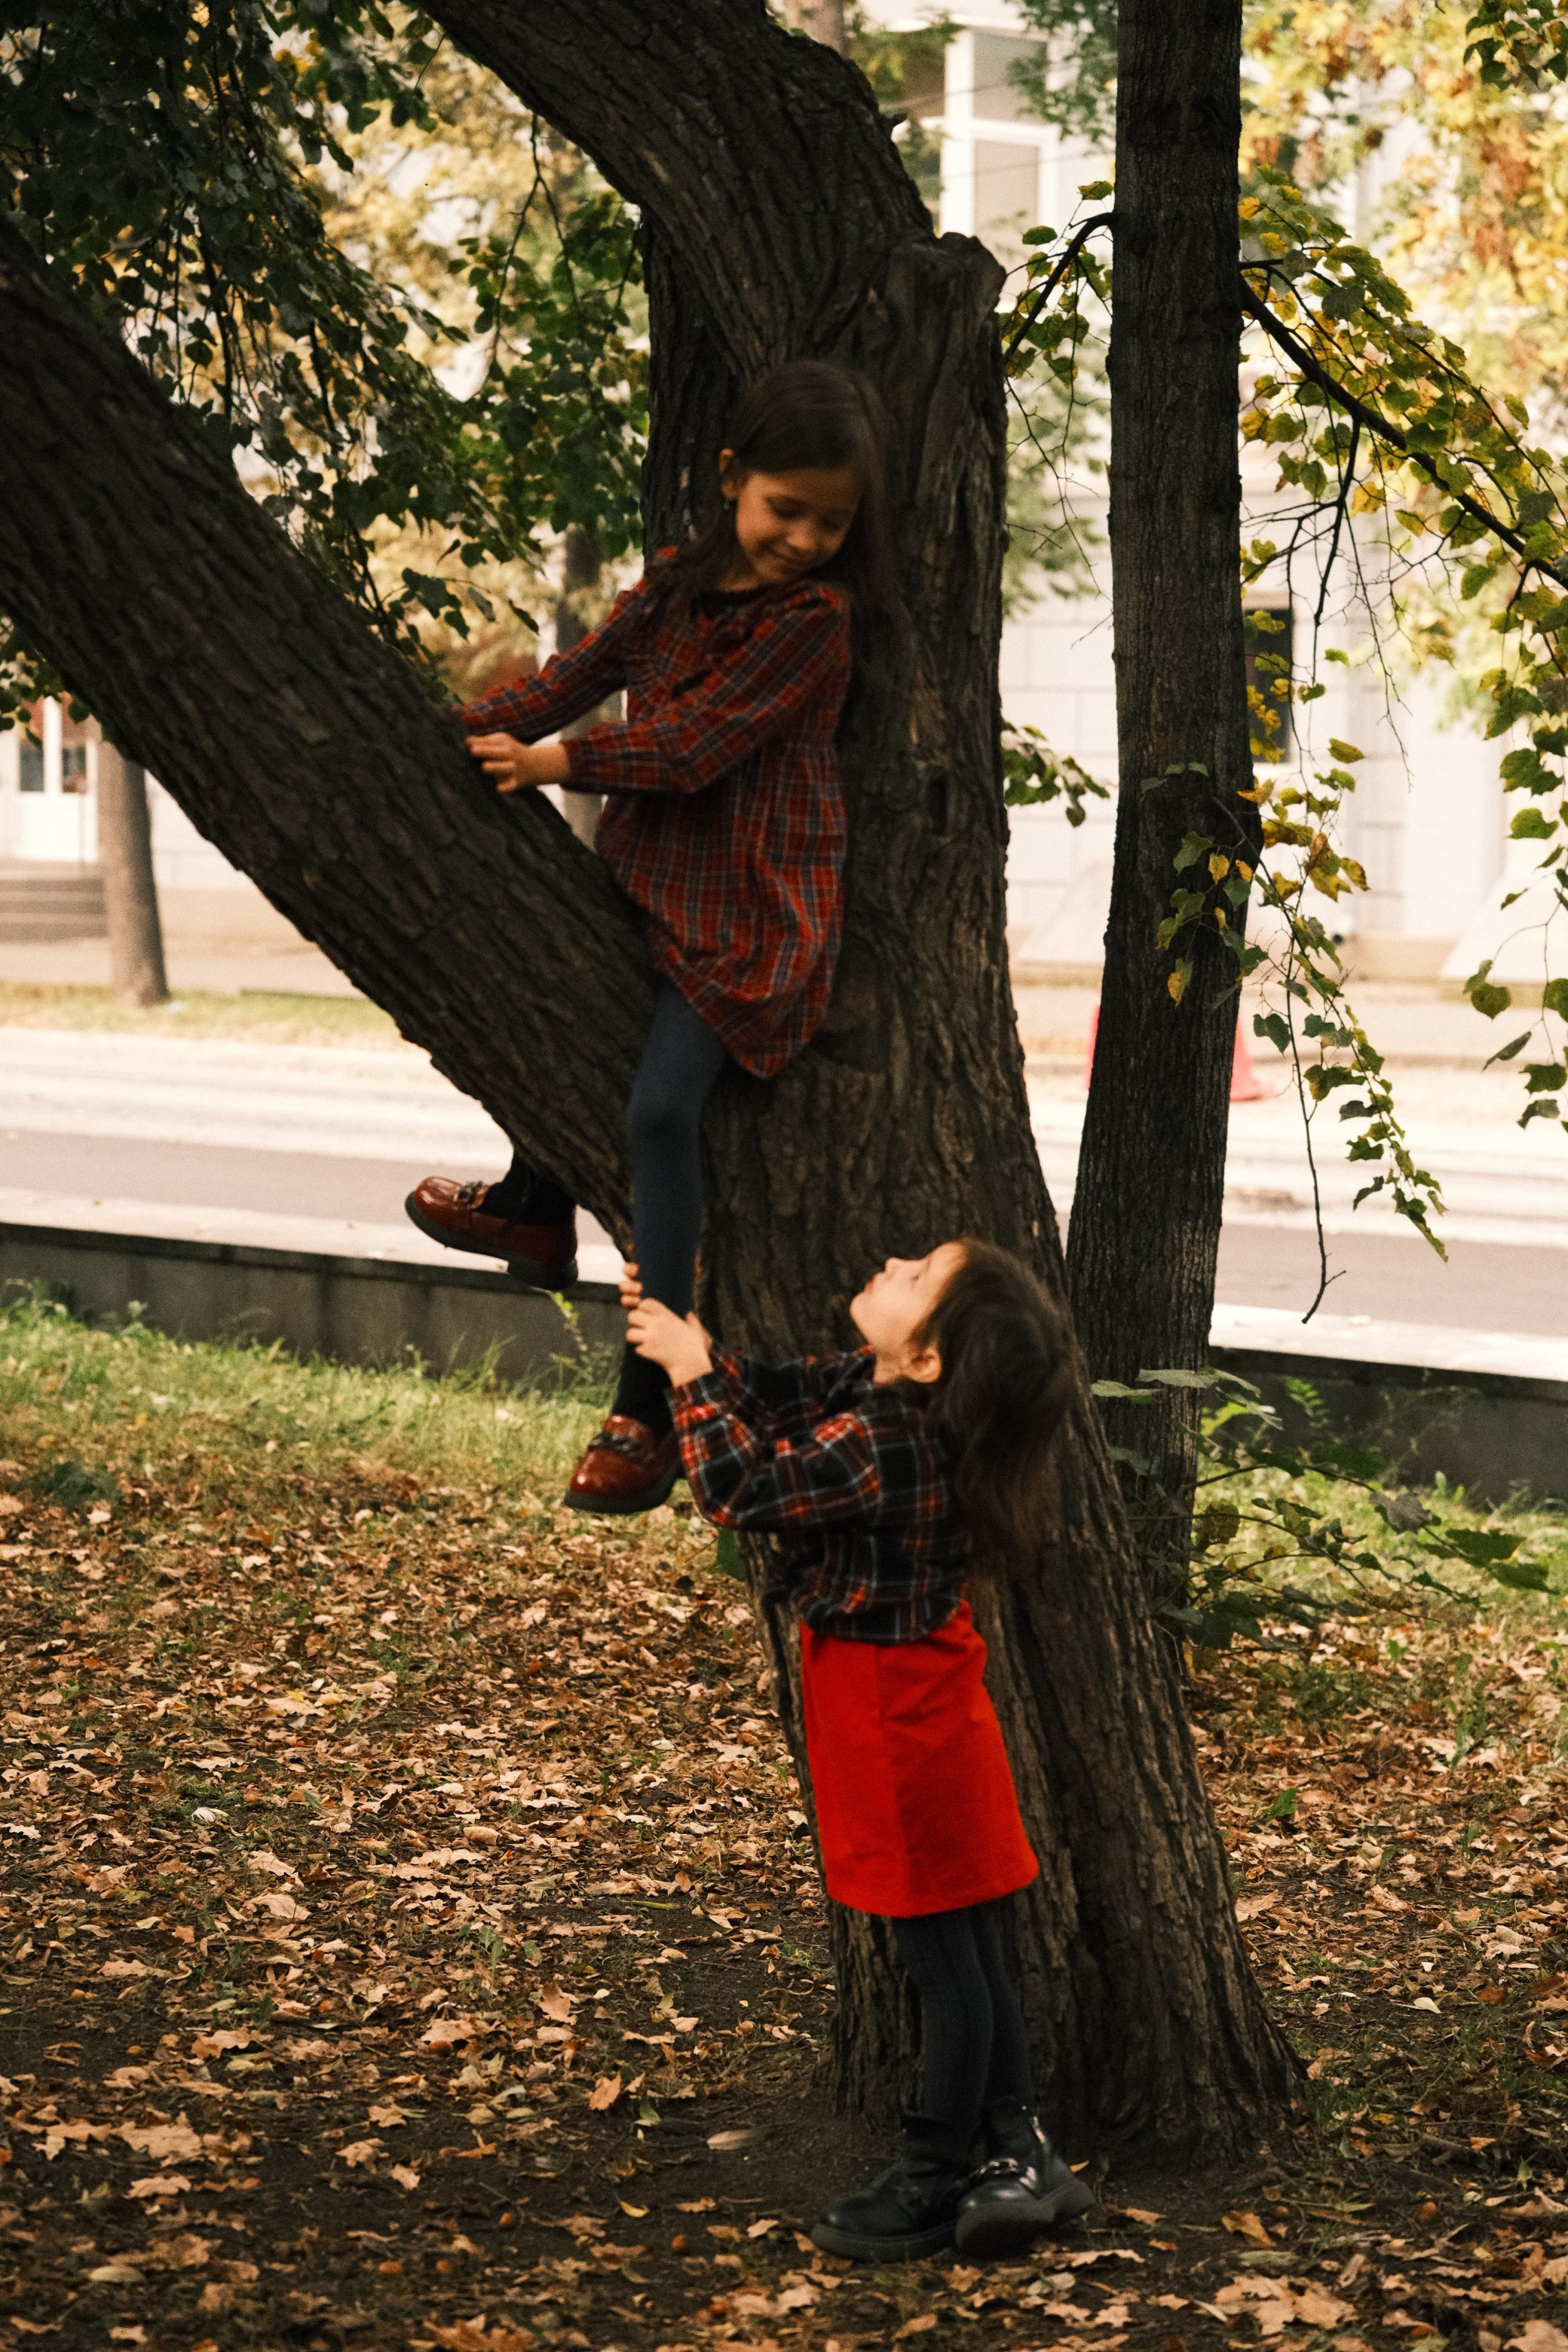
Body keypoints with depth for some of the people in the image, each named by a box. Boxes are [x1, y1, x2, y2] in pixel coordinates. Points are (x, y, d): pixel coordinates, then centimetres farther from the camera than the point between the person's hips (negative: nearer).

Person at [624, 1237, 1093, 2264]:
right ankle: (1023, 2158, 24)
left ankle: (936, 2184, 18)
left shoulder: (881, 1447, -29)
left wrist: (692, 1373, -15)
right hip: (917, 1687, 10)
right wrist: (684, 1335, -1)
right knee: (966, 1947, 16)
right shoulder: (871, 1390, -1)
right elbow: (771, 1396, 11)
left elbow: (741, 1486, -25)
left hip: (895, 1710, -10)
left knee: (946, 1954, 5)